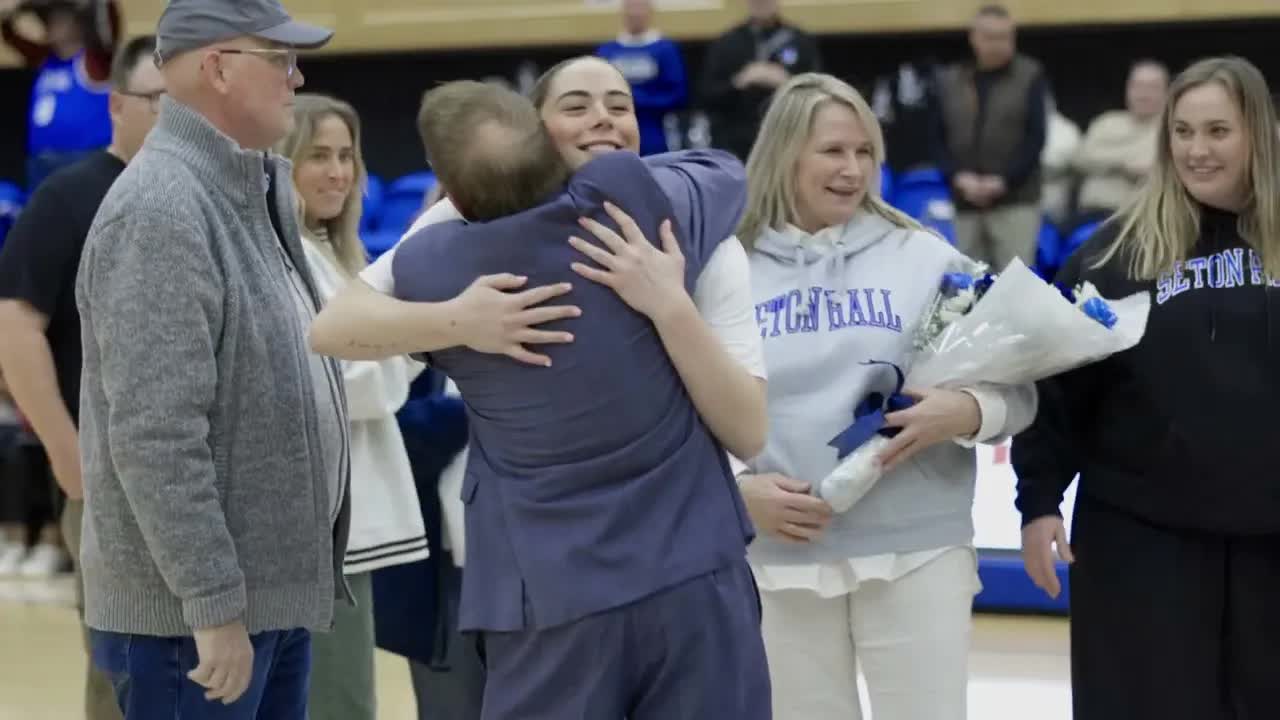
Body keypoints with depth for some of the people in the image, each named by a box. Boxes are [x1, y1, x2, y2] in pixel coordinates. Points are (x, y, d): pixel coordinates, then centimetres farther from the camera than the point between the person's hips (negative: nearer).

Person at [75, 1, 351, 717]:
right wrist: (213, 604, -23)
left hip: (276, 592, 9)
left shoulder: (251, 195, 13)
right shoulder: (160, 209, -17)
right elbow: (155, 437, -22)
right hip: (196, 609, -9)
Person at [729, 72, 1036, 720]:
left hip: (916, 552, -1)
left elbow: (1015, 390, 3)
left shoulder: (926, 258, 3)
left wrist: (967, 413, -18)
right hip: (783, 559, 1)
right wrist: (740, 490, -10)